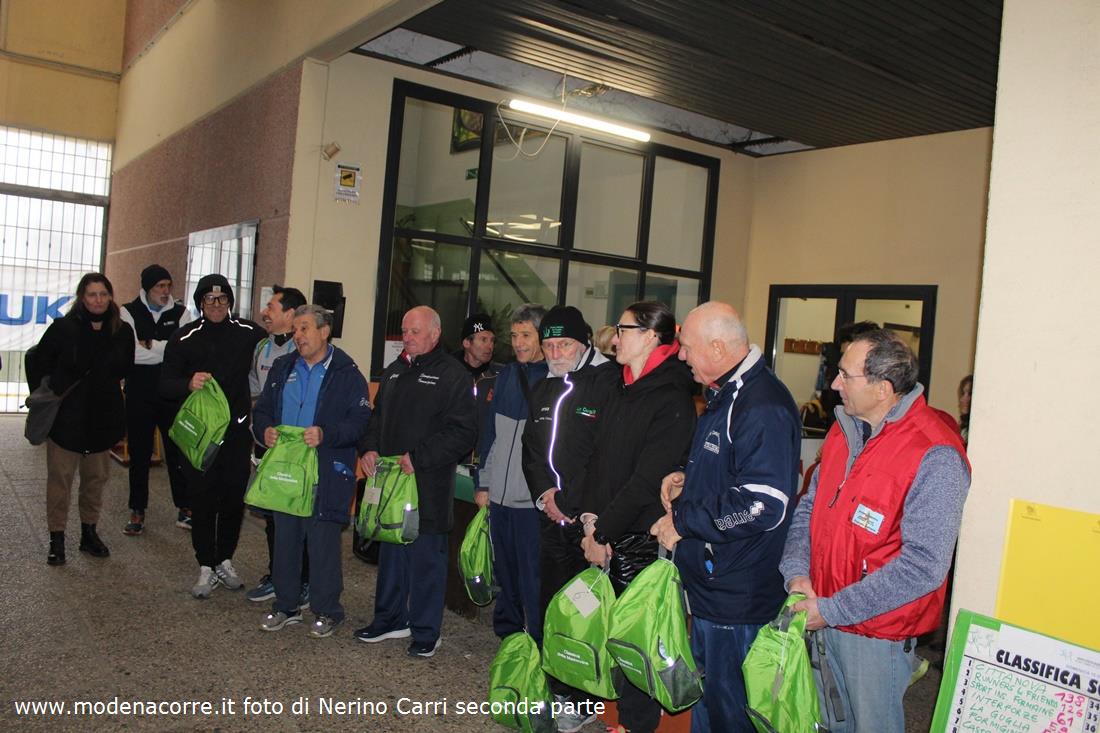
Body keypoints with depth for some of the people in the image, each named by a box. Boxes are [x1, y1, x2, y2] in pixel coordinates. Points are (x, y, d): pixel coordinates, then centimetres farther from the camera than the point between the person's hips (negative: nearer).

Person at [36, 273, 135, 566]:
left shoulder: (122, 331, 0)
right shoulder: (63, 327, -7)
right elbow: (41, 362, 2)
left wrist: (105, 386, 5)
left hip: (102, 417, 3)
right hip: (66, 416, -3)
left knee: (96, 477, 12)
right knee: (60, 478, 2)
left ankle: (89, 533, 26)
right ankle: (57, 538, 13)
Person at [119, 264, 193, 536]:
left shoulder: (180, 313, 4)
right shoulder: (129, 312, 0)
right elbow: (131, 352, -14)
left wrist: (151, 345, -13)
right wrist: (167, 350, -11)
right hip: (139, 395, 0)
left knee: (178, 450, 4)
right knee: (139, 454, 9)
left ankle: (184, 508, 15)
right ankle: (137, 511, 21)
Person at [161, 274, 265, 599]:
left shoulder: (250, 333, 0)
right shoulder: (184, 338, -2)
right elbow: (165, 385, -4)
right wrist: (188, 384, -26)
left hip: (237, 430, 1)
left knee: (234, 499, 8)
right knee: (202, 500, 4)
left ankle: (225, 561, 26)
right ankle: (206, 568, 18)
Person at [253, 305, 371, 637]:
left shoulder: (347, 373, -6)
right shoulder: (282, 368, 12)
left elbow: (360, 421, -11)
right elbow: (262, 409, 17)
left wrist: (326, 434, -25)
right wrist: (265, 430, -5)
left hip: (326, 474, -5)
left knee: (323, 542, 2)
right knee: (285, 538, 15)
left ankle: (326, 610, 18)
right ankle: (287, 605, 31)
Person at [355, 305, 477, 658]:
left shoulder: (453, 376, -9)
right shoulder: (394, 372, 15)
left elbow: (462, 433, -16)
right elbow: (377, 417, 23)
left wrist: (418, 457, -21)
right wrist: (369, 448, 4)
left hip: (428, 486, -7)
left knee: (426, 558, 3)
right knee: (390, 553, 17)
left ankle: (425, 631, 16)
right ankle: (390, 619, 33)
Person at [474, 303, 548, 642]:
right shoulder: (507, 375, 12)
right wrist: (484, 483, 12)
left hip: (535, 500, -6)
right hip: (500, 497, 6)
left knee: (533, 579, 0)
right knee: (505, 573, 18)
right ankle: (507, 635, 35)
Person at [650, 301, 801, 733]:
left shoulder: (764, 408, -23)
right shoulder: (724, 396, 12)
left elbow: (762, 506, -29)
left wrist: (682, 520, -20)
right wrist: (688, 477, 8)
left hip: (735, 593, -10)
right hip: (707, 579, 10)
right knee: (706, 688, 23)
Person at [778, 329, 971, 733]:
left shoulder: (936, 458, -21)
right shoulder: (845, 430, 4)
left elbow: (923, 565, -24)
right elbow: (809, 508, 11)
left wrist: (833, 610, -21)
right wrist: (797, 572, -6)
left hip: (877, 635, -6)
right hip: (822, 622, 7)